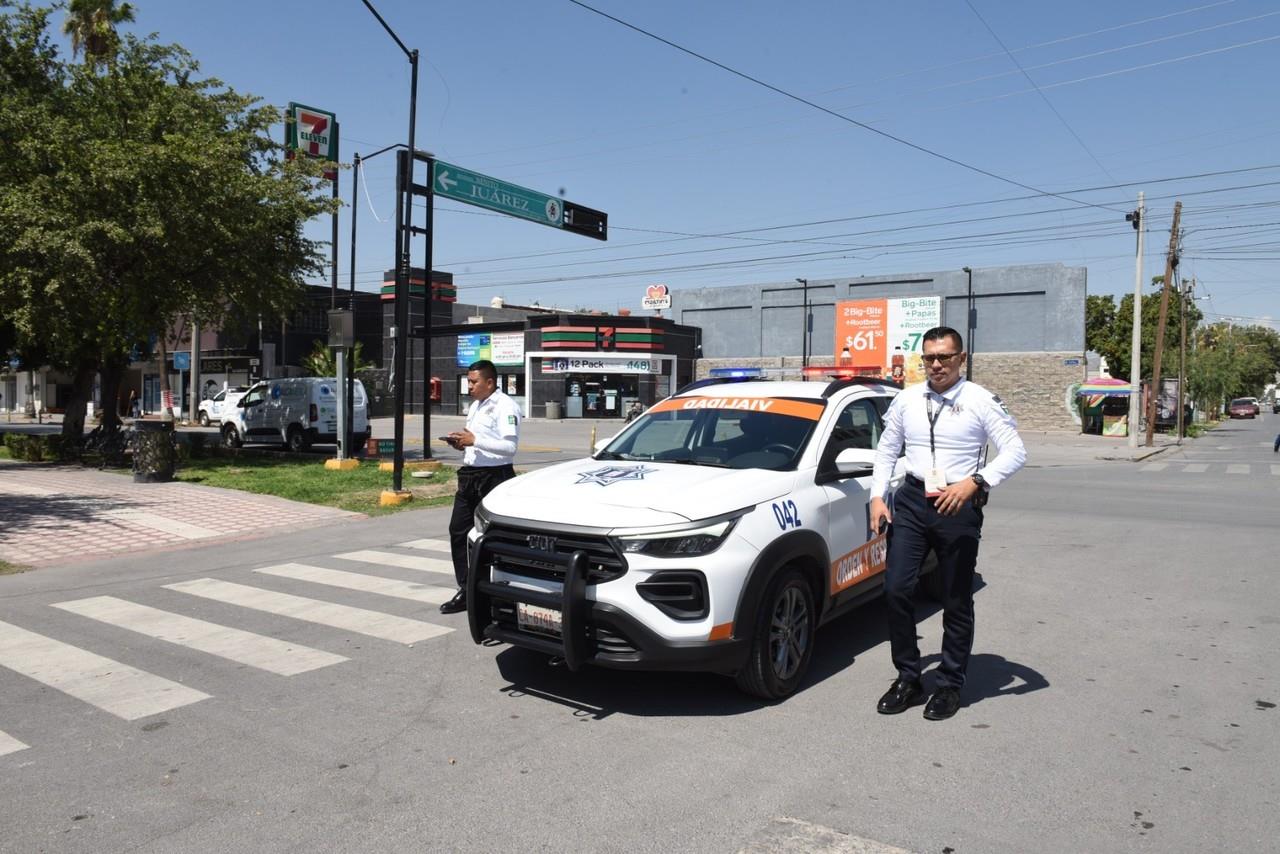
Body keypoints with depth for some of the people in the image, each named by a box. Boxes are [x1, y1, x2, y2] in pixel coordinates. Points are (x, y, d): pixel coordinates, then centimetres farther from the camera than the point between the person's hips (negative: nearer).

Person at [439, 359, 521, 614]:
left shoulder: (505, 406, -11)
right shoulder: (475, 406, 18)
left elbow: (510, 447, -21)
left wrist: (474, 440, -23)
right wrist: (462, 444, 8)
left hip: (494, 477, -9)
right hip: (470, 474, 9)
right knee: (458, 531, 7)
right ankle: (465, 591, 16)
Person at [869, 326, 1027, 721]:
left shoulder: (981, 402, -5)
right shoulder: (906, 400, 7)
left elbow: (1016, 451, -11)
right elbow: (886, 450, 13)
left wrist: (973, 483, -25)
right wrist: (877, 497, 2)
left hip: (959, 506, -3)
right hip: (912, 501, 3)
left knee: (957, 602, 7)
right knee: (896, 590, -3)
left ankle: (950, 685, 24)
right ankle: (908, 678, 14)